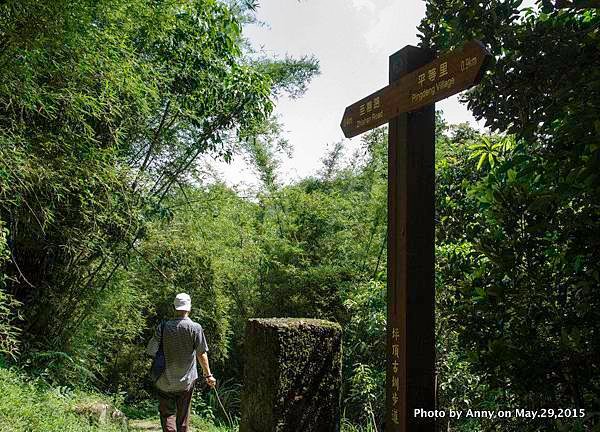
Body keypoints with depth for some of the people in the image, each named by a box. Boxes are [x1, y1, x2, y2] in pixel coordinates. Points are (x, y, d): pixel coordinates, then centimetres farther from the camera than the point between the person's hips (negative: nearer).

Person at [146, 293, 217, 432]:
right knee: (183, 416, 15)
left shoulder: (163, 327, -7)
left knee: (167, 413, 9)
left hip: (165, 381, 0)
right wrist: (208, 375, 1)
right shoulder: (195, 328, -11)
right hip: (187, 380, 0)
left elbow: (151, 350, -5)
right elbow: (202, 354, -8)